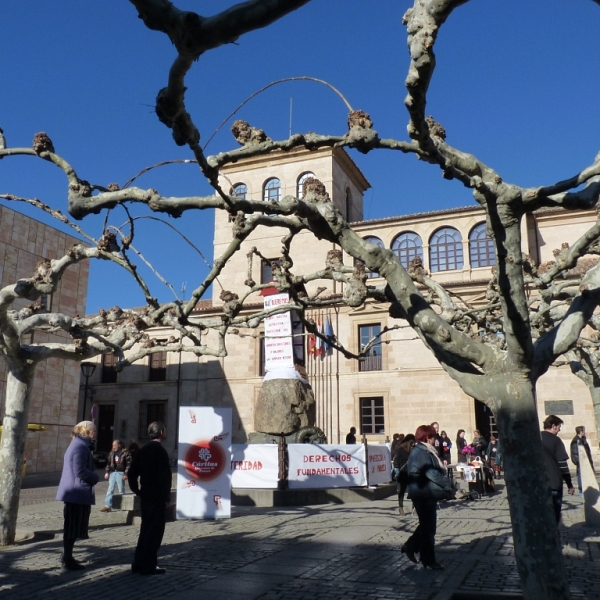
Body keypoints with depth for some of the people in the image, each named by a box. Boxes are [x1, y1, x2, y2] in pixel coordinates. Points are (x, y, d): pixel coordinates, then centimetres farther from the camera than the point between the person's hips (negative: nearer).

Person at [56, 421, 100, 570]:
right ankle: (67, 560, 3)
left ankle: (67, 557, 26)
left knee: (72, 526, 17)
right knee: (73, 527, -3)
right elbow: (80, 471, -25)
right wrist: (95, 478, -10)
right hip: (78, 493, -10)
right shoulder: (81, 446, -17)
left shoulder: (80, 445, 15)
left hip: (75, 492, 10)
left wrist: (92, 477, 11)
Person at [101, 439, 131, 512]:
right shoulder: (112, 453, 9)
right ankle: (107, 506, 5)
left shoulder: (125, 453, -8)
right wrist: (107, 472, 8)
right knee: (110, 490, 3)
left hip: (120, 473, -5)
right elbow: (108, 463, 15)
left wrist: (126, 474, -13)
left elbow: (129, 464, -9)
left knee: (121, 490, 4)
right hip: (112, 473, 5)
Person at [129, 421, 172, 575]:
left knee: (145, 530, 17)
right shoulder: (160, 451, -15)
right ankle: (148, 566, 5)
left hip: (145, 497, 8)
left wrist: (137, 491, 16)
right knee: (155, 531, 0)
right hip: (157, 498, -8)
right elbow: (165, 476, -19)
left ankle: (138, 563, 22)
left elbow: (132, 473, 12)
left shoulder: (143, 450, 9)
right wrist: (167, 498, -12)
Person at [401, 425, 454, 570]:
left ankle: (410, 546, 27)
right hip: (424, 494, -10)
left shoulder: (425, 451, 14)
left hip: (427, 494, 10)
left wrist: (446, 485, 8)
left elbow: (436, 470, 15)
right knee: (428, 527, 1)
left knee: (427, 525, 19)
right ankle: (428, 560, 11)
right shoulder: (421, 453, -19)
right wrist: (448, 486, -20)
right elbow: (432, 473, -24)